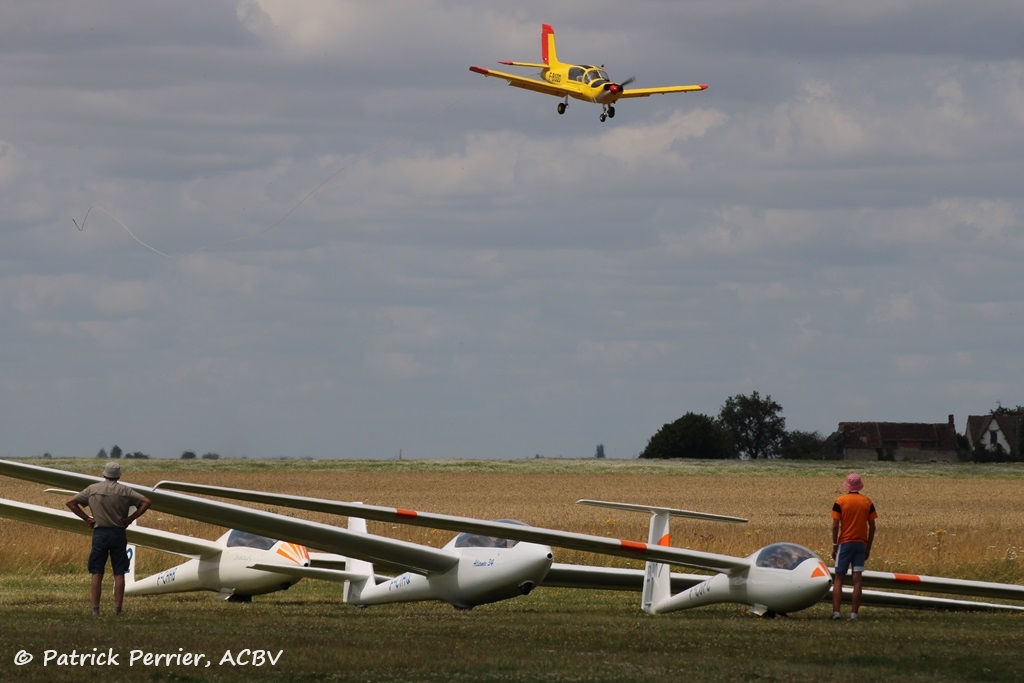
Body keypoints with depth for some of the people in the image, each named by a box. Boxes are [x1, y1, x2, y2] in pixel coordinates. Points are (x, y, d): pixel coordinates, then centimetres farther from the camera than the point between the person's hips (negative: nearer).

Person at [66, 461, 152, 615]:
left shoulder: (92, 489, 4)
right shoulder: (124, 491, 1)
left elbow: (70, 503, 3)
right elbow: (146, 502, -6)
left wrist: (86, 518, 3)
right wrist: (131, 518, -2)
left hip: (99, 533, 0)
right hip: (118, 533, 0)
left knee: (97, 573, 5)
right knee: (119, 574, 3)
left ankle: (95, 608, 2)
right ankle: (117, 608, 1)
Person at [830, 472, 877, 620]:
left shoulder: (840, 501, -6)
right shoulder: (867, 502, 2)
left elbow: (835, 526, -8)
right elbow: (872, 527, 4)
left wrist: (834, 546, 0)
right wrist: (868, 547, 13)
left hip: (845, 543, -2)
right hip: (861, 544, 2)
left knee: (839, 579, 3)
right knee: (857, 580, 1)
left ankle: (836, 612, -4)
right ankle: (853, 613, -1)